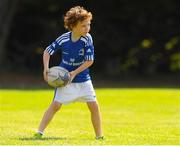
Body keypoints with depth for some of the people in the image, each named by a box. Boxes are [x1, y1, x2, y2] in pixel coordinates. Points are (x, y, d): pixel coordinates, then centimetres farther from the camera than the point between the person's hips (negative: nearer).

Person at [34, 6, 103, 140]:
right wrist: (46, 68, -15)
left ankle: (99, 136, 8)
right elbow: (47, 51, -2)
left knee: (94, 105, -5)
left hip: (83, 78, 1)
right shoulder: (63, 39, -13)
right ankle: (40, 132, -5)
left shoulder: (87, 39, -14)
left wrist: (74, 73, -20)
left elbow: (89, 61, -14)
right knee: (56, 105, -10)